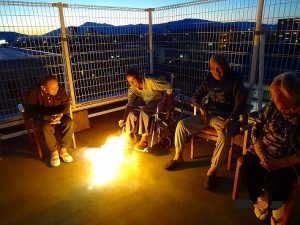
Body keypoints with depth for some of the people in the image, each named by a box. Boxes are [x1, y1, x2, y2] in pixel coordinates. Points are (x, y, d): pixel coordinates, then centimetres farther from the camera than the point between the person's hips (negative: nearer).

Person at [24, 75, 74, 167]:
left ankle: (63, 149, -13)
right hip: (42, 117, -2)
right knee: (46, 127, -36)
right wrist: (46, 118, -32)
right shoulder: (33, 92, -19)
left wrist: (61, 114, -26)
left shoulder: (60, 89, -12)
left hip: (58, 115, 3)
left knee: (69, 122, -28)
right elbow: (31, 111, -17)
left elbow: (66, 103, -5)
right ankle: (54, 152, -13)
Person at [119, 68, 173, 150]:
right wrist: (123, 119, -34)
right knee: (131, 113, -17)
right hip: (146, 104, 6)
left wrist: (169, 104, -18)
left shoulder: (151, 82, -27)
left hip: (158, 103, -5)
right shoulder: (132, 89, -11)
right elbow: (129, 105, -19)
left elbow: (168, 87, -18)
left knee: (144, 112, -32)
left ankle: (144, 140, -20)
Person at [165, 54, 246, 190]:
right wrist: (202, 109, -7)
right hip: (208, 115, 5)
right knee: (182, 124, -11)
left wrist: (231, 120, -26)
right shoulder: (209, 80, 9)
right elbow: (196, 97, 13)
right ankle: (178, 157, 6)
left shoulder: (235, 80, -4)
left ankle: (212, 172, -19)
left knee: (224, 136, -36)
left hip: (226, 117, -4)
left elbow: (240, 103, -11)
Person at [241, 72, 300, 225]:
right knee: (248, 168, -20)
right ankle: (262, 197, 13)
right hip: (261, 152, 3)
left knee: (278, 181, -26)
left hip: (287, 161, -3)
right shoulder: (272, 106, -2)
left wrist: (279, 163, -25)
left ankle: (275, 204, 13)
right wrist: (261, 155, -17)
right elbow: (256, 130, -3)